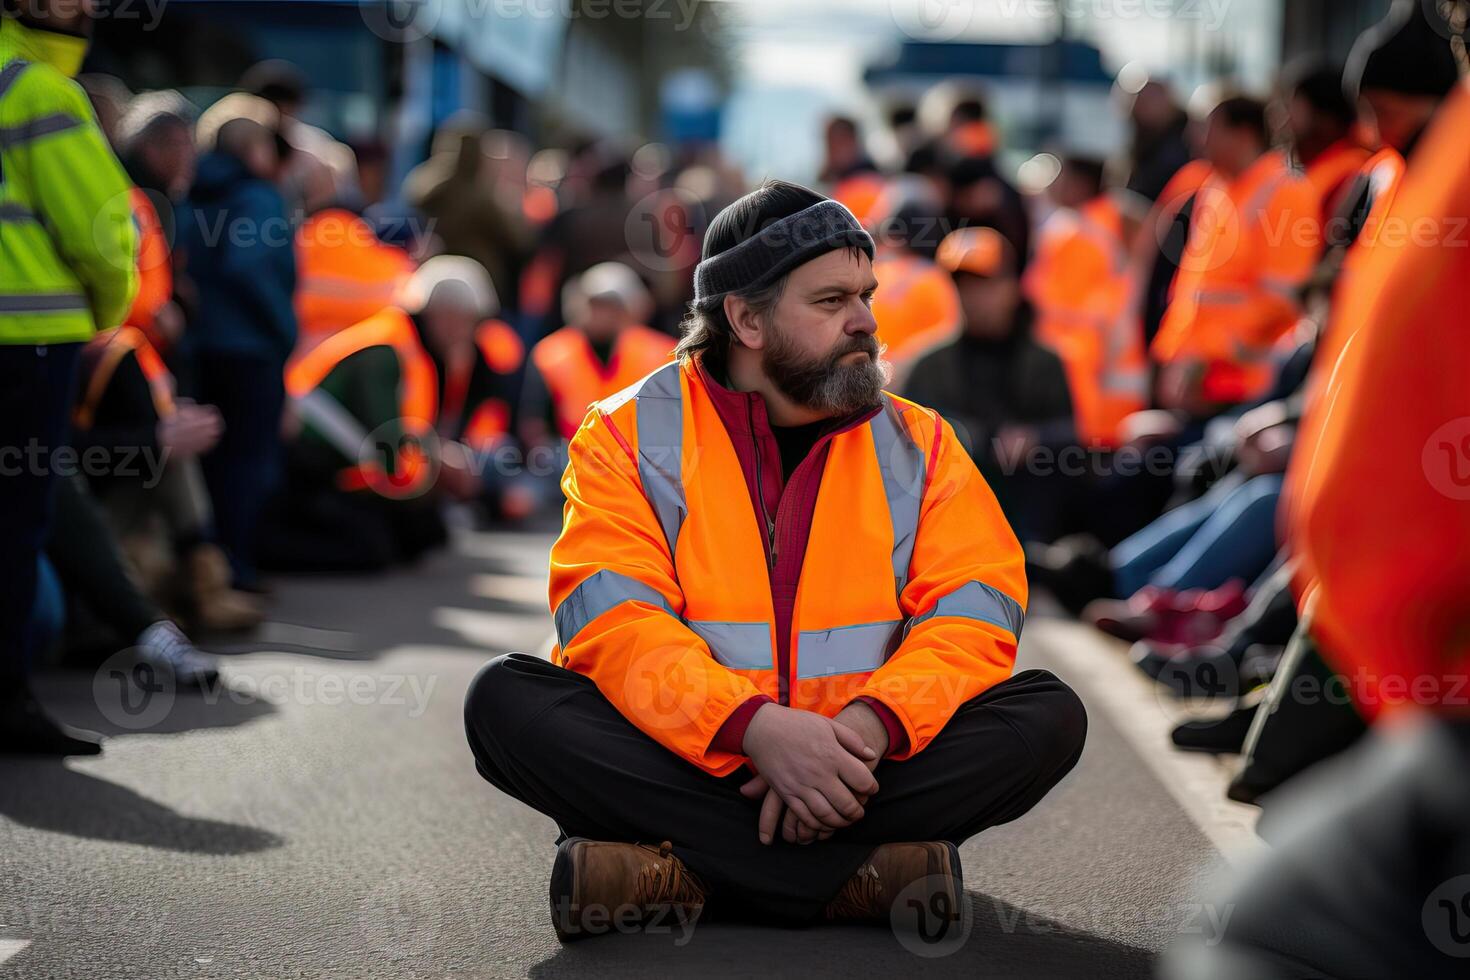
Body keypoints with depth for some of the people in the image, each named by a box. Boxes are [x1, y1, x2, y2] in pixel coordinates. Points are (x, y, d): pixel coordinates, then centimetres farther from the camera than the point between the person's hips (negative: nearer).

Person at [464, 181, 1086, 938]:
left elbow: (974, 613, -3)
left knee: (1049, 717, -22)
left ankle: (688, 873, -28)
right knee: (503, 702, -27)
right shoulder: (628, 435, 2)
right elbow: (613, 619, -12)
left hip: (859, 770, 2)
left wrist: (867, 726, -23)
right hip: (685, 763, -2)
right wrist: (755, 727, -29)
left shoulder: (918, 443, 9)